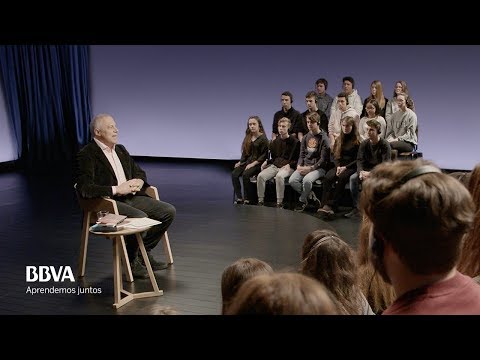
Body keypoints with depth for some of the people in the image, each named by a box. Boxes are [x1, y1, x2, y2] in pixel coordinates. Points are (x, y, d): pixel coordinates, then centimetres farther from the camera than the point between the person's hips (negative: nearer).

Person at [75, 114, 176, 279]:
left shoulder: (120, 150, 17)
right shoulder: (86, 155, -8)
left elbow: (139, 172, 25)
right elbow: (84, 188, -19)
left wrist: (139, 182, 0)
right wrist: (116, 189, -22)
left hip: (130, 197, 8)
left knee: (168, 211, -7)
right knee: (141, 218, -33)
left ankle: (144, 252, 9)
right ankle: (131, 261, -6)